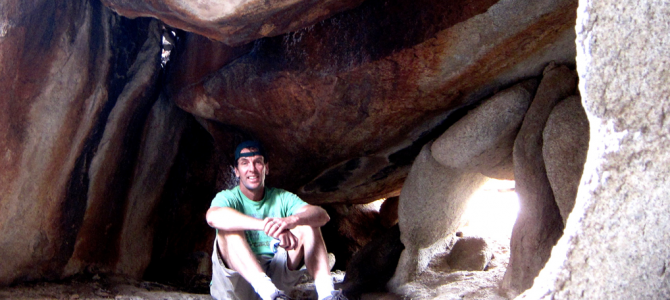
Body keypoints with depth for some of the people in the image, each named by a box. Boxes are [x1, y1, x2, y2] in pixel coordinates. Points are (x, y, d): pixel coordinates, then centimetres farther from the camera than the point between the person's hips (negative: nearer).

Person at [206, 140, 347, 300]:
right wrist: (266, 225, -43)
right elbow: (213, 217, -30)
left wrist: (291, 220, -35)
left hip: (275, 277, 3)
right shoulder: (228, 197, -2)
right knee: (229, 228, -26)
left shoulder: (281, 198, 7)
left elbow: (322, 215, -12)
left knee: (307, 224, -10)